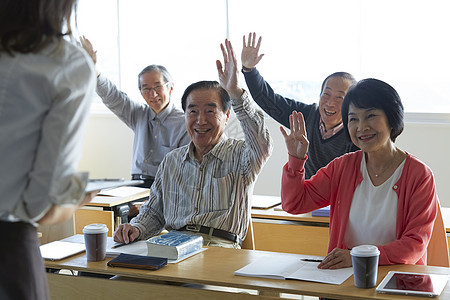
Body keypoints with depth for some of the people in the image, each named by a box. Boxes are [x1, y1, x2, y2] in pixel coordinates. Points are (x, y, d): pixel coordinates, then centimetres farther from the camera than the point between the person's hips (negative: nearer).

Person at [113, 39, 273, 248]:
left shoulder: (240, 156, 5)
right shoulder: (171, 161, 21)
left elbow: (262, 145, -20)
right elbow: (153, 212, 27)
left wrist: (236, 93, -28)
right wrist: (136, 228, 2)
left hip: (222, 249, -3)